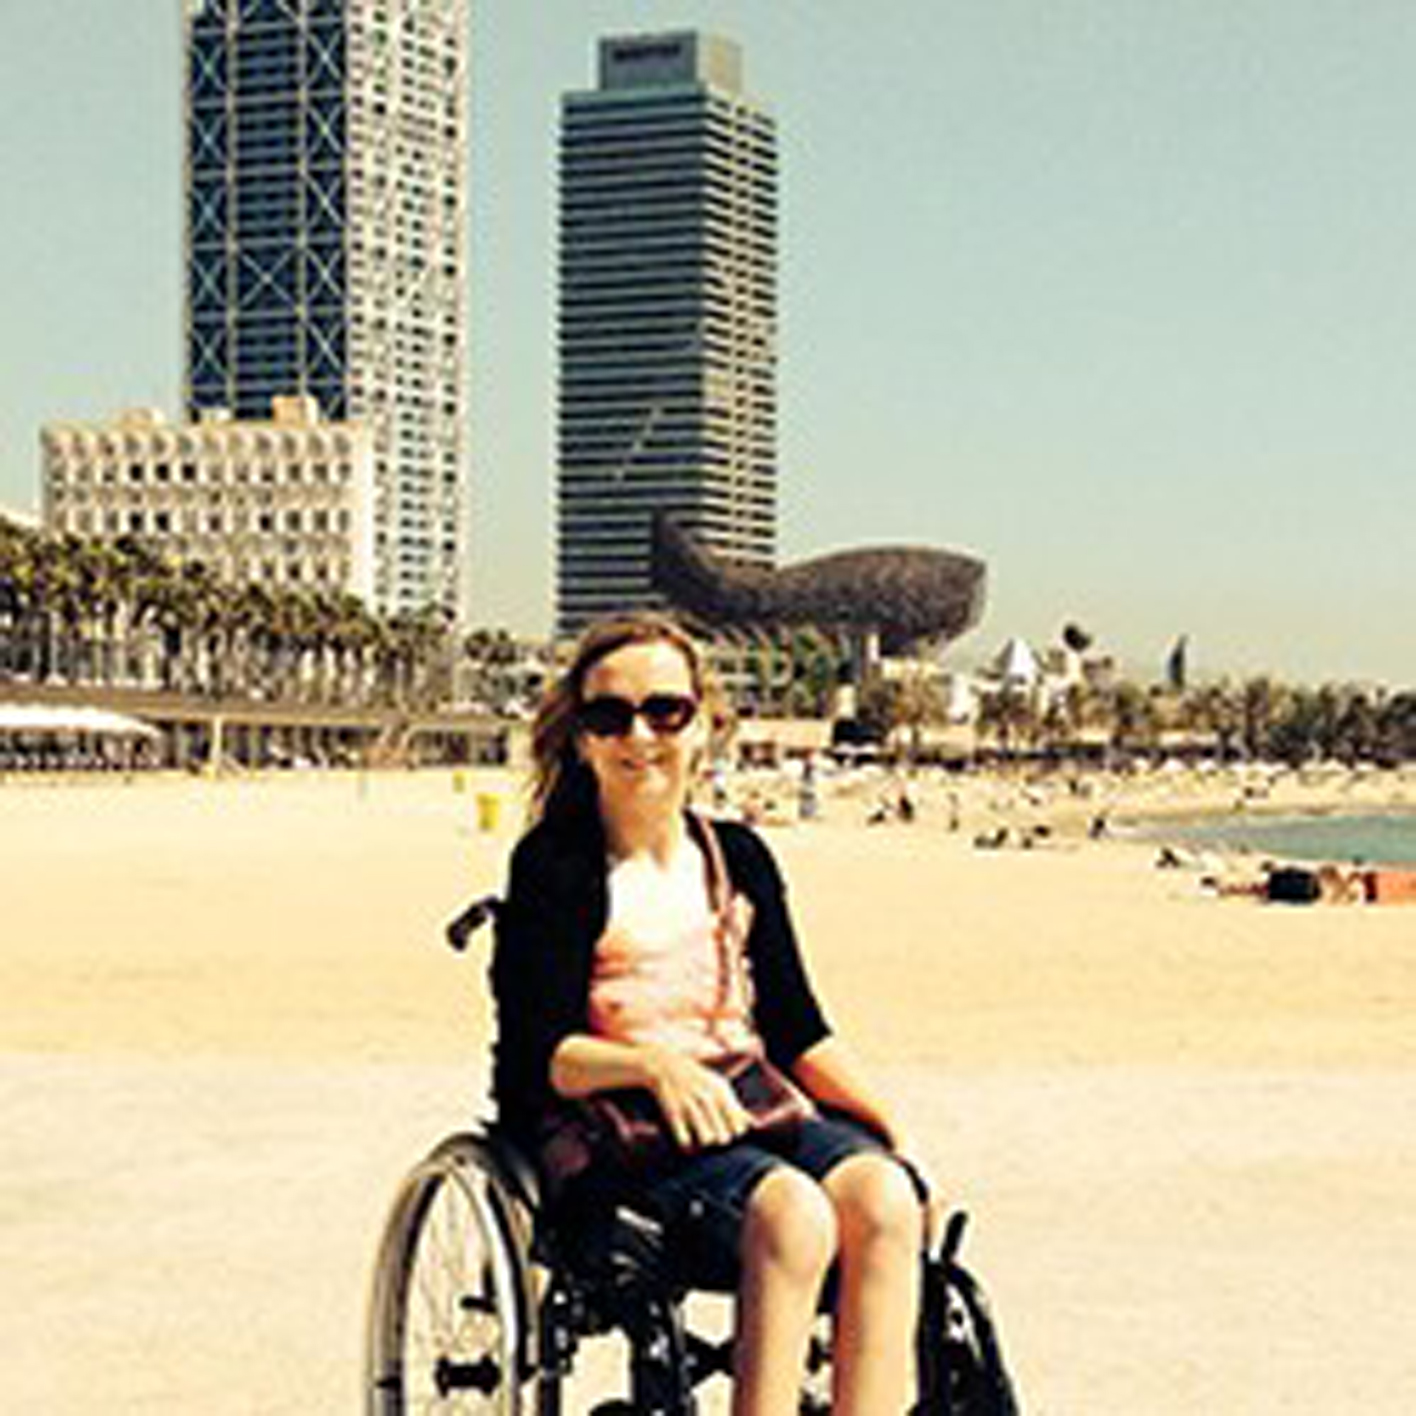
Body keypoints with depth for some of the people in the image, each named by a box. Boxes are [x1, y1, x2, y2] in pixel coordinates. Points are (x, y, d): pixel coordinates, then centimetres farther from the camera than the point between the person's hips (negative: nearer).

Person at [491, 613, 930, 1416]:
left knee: (884, 1199, -27)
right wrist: (653, 1064, -29)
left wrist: (892, 1125, 0)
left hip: (750, 1109, 5)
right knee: (793, 1215, -33)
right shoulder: (556, 868, -2)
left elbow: (798, 1031, 15)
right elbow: (540, 1057, -10)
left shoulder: (739, 858, 14)